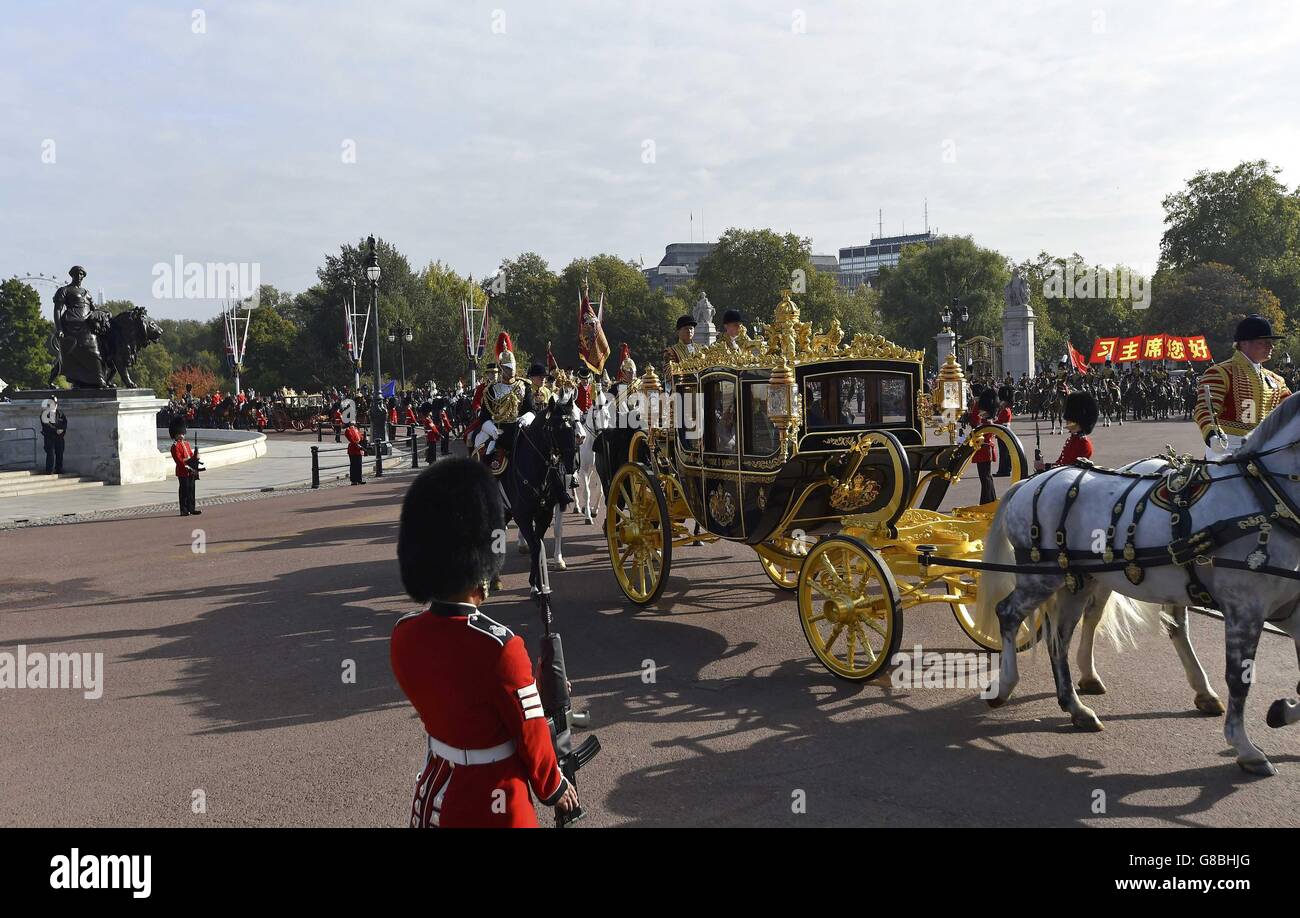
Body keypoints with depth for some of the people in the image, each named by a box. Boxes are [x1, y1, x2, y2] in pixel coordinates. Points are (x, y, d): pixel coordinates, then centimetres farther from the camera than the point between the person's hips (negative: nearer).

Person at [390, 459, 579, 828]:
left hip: (433, 798, 6)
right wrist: (555, 788, 1)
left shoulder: (404, 634, -9)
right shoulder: (499, 648, -29)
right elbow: (531, 735, -17)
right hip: (492, 806, -6)